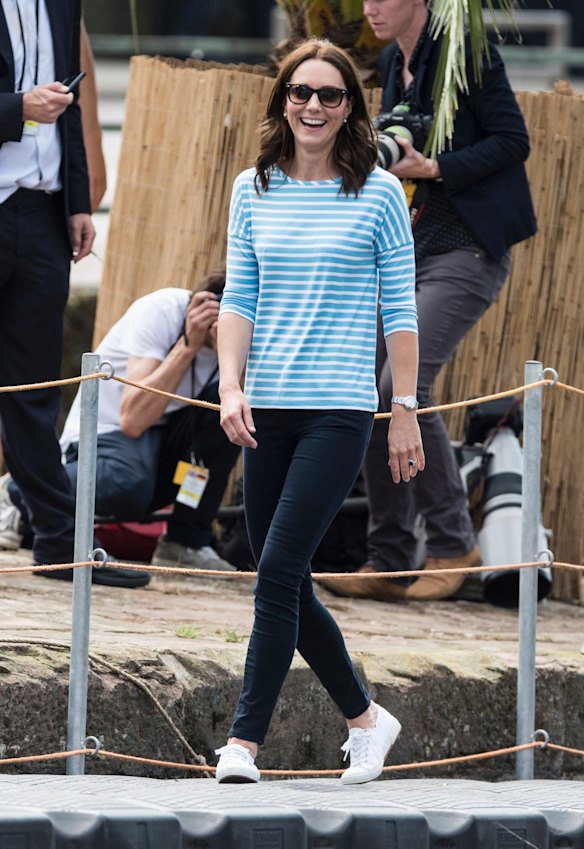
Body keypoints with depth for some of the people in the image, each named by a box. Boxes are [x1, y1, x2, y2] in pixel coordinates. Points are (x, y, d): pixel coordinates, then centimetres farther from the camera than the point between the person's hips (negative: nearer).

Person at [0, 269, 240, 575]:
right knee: (127, 486, -39)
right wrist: (189, 345, -32)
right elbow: (133, 420, -31)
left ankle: (187, 542, -12)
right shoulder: (162, 312, -22)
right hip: (104, 432, -5)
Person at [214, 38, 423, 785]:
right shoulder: (253, 190, 9)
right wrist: (231, 387, -6)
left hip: (339, 411, -5)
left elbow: (400, 310, 2)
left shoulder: (379, 194, 0)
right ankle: (365, 719, 26)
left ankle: (244, 741, -15)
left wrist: (406, 414, 0)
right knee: (287, 584, 8)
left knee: (279, 571, -15)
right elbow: (238, 298, 8)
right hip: (266, 413, 5)